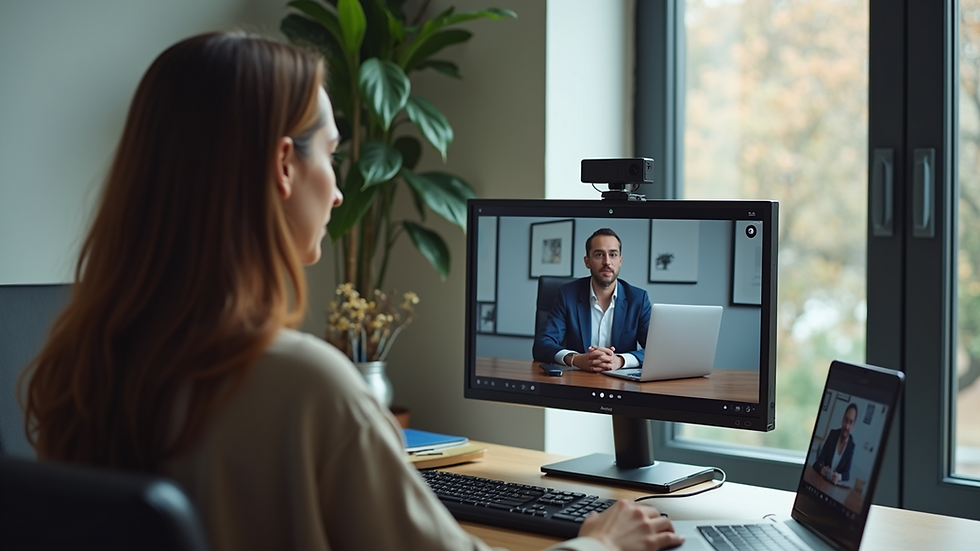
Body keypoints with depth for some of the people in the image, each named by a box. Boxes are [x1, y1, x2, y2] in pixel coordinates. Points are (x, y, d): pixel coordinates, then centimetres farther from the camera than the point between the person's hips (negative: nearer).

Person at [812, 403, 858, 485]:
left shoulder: (851, 445, -3)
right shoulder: (833, 434, 1)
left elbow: (847, 473, -4)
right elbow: (820, 459, -3)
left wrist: (839, 477, -27)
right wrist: (821, 469, -25)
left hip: (834, 484, -1)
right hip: (821, 479, 1)